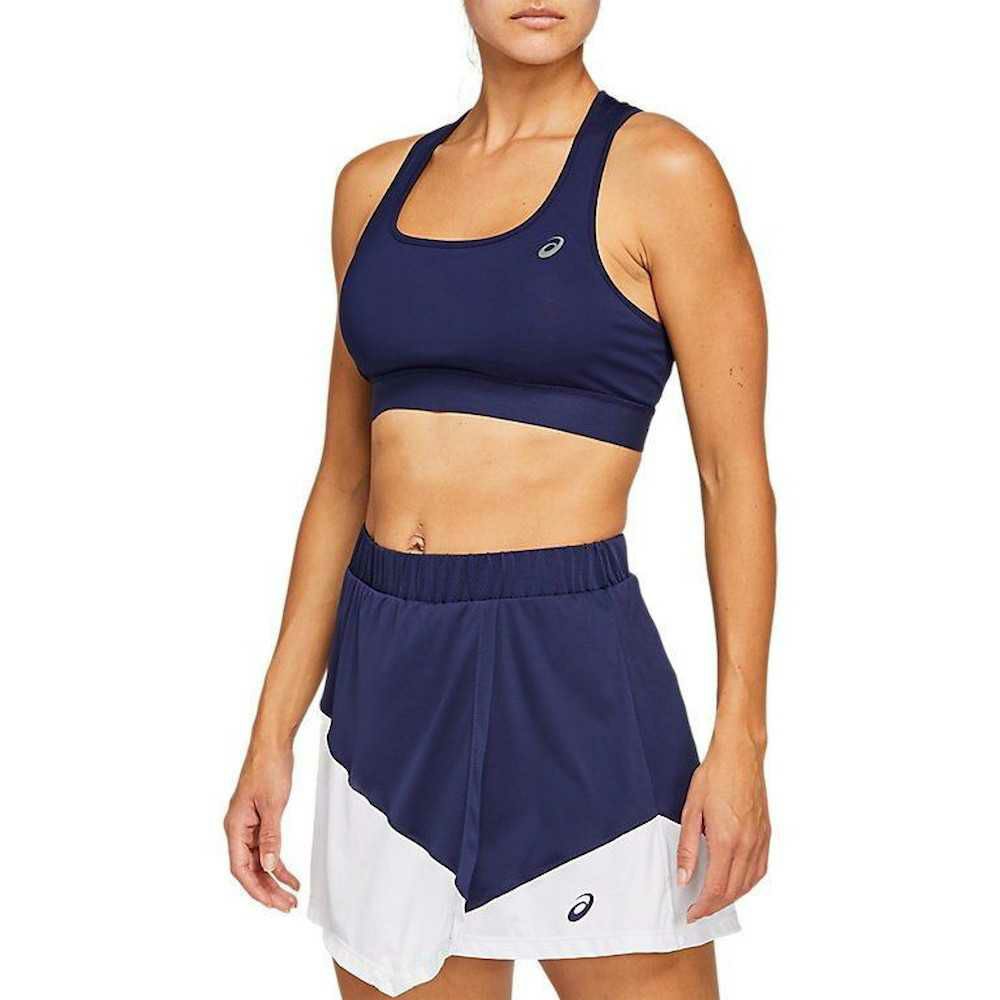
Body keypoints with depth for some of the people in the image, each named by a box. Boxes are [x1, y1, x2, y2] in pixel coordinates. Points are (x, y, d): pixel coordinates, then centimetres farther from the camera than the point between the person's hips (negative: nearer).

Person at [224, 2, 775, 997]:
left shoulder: (659, 171, -5)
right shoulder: (376, 183, 9)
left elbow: (735, 471, -5)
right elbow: (345, 475, 12)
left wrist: (740, 735, -12)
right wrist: (273, 730, 10)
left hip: (573, 667, -4)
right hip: (385, 675, 5)